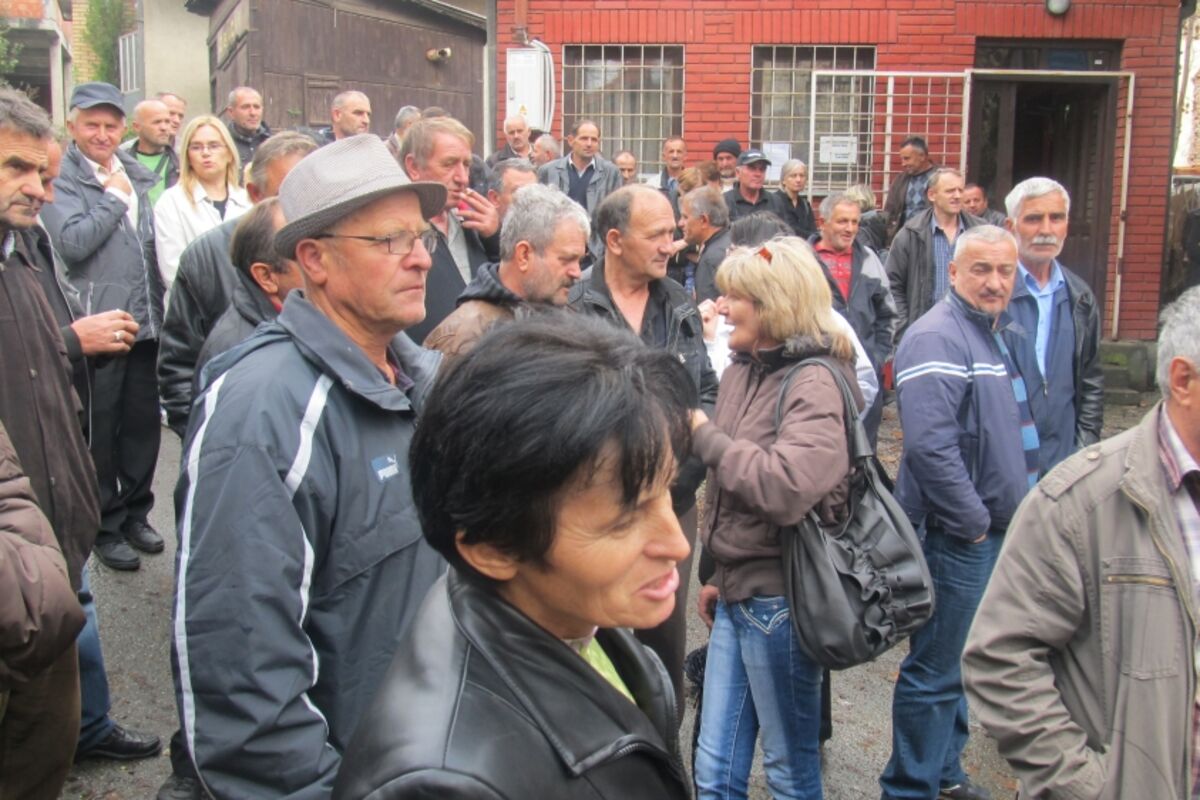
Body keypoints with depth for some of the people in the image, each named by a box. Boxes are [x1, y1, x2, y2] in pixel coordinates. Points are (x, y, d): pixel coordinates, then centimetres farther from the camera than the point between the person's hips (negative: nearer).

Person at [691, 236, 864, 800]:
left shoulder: (814, 383, -15)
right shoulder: (743, 370, 8)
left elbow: (787, 486, -31)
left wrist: (704, 435, -20)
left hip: (780, 595, -8)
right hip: (736, 592, 8)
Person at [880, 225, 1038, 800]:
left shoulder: (996, 333, 14)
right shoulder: (938, 338, -18)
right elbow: (930, 444, -28)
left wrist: (1013, 512, 15)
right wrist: (972, 522, -20)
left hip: (991, 530, 10)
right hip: (955, 533, -10)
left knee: (957, 661, 20)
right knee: (936, 670, -1)